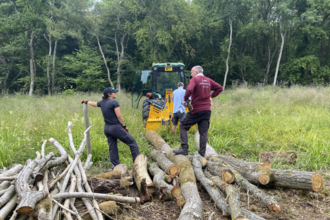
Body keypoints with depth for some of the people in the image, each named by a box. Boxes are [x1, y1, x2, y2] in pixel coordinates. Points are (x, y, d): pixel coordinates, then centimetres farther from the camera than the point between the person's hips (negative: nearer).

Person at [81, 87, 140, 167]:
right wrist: (125, 126, -5)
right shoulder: (114, 102, -13)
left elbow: (94, 103, 29)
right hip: (116, 127, -8)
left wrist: (86, 101, 49)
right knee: (132, 142, 0)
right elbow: (119, 116, -15)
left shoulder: (102, 103, 9)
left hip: (107, 128, 8)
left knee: (112, 148, 12)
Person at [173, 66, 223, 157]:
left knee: (183, 126, 7)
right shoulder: (208, 80, 12)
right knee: (203, 132, 8)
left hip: (196, 110, -6)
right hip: (207, 110, 6)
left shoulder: (195, 79, -8)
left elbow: (189, 90, -25)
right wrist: (211, 96, 15)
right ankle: (202, 154, 9)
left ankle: (184, 149, -1)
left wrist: (185, 99, -9)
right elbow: (220, 88, 17)